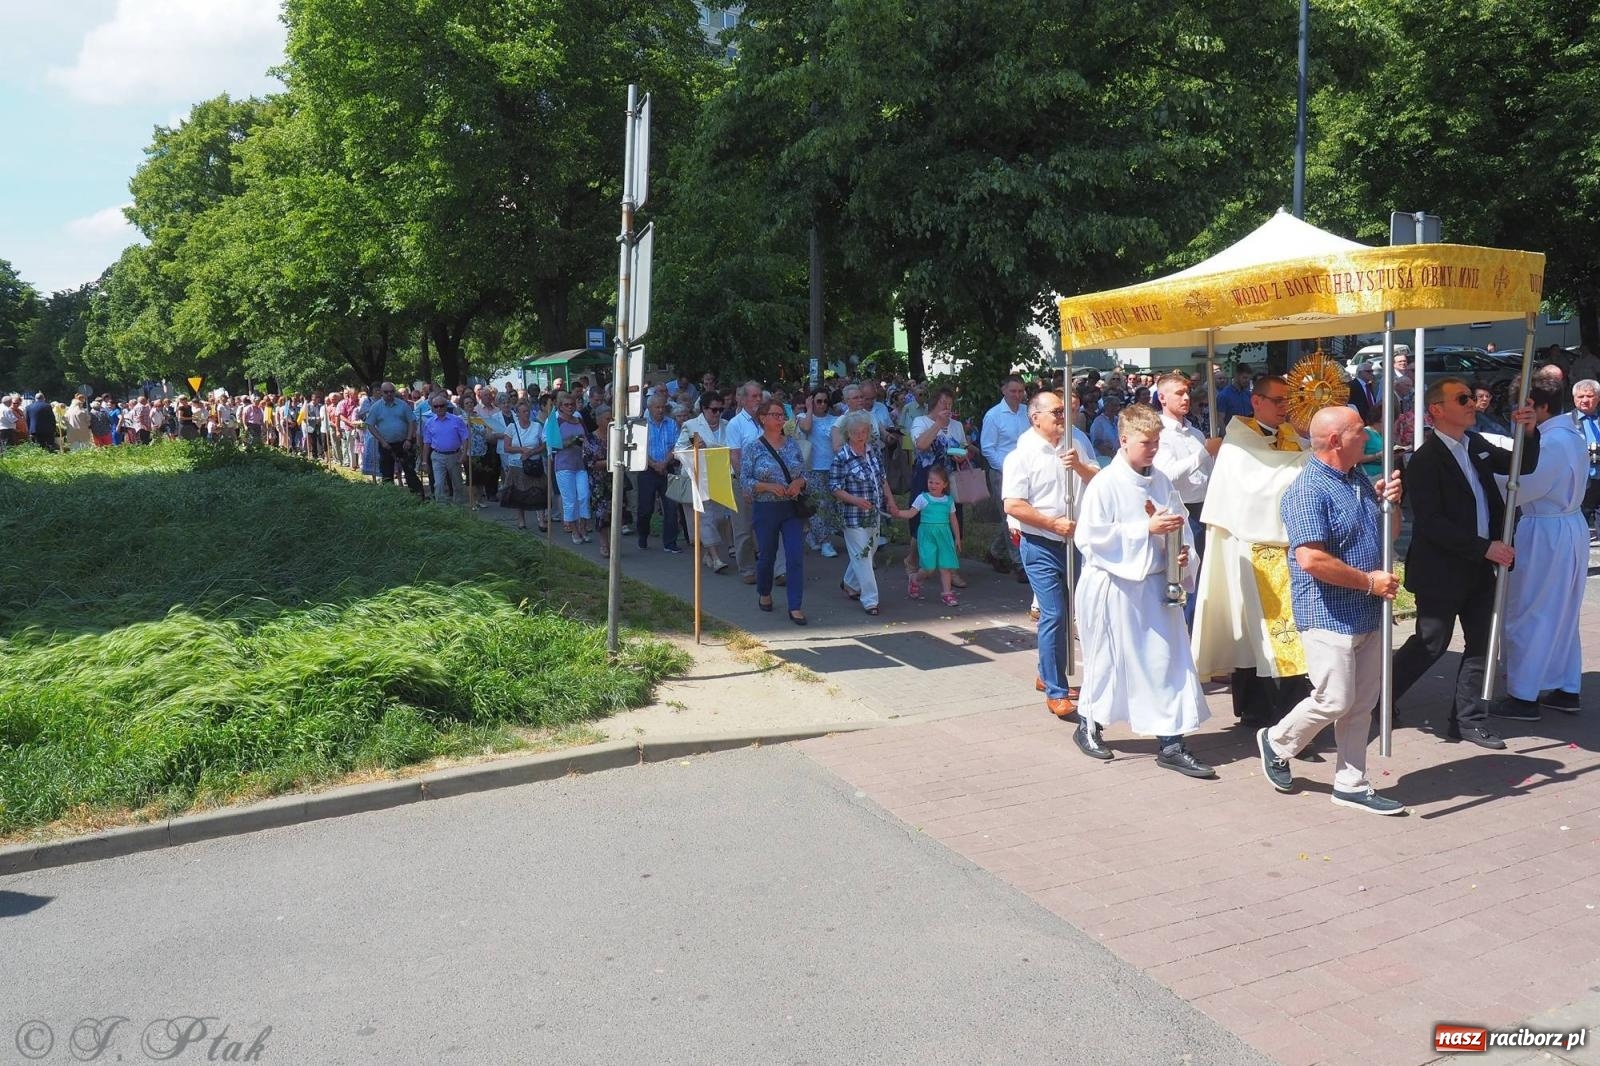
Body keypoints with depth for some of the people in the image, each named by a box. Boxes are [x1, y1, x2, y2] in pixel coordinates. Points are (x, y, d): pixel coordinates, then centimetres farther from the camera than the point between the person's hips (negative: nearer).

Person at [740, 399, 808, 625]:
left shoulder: (792, 444, 6)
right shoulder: (752, 448, -4)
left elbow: (803, 473, 12)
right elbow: (744, 481, -6)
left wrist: (799, 483, -10)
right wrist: (769, 487, -19)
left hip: (792, 508, 2)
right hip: (766, 510, -2)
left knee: (796, 557, -6)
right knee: (767, 555, 12)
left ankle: (795, 607, -1)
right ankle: (764, 594, 39)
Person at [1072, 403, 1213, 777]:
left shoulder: (1161, 482, 5)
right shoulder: (1105, 484, -13)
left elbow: (1181, 525, 15)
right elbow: (1091, 536, -20)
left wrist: (1183, 550, -7)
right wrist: (1147, 529, -22)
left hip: (1156, 584, 6)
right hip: (1114, 586, -5)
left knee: (1169, 660, 2)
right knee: (1108, 662, 10)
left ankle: (1170, 744, 9)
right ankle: (1088, 726, 32)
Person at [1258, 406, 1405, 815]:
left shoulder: (1359, 480, 12)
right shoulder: (1308, 490, -18)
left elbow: (1387, 534, 23)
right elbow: (1312, 560, -26)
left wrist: (1391, 502, 2)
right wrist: (1369, 581, -17)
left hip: (1367, 614, 9)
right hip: (1329, 615, -9)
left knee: (1362, 703, 12)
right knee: (1335, 700, -5)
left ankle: (1351, 784, 22)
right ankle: (1277, 742, 21)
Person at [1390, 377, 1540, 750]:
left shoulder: (1476, 445, 7)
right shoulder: (1425, 460, -17)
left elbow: (1522, 466, 13)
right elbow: (1431, 523, -21)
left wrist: (1528, 432, -7)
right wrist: (1485, 548, -21)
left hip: (1479, 567, 8)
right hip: (1441, 571, -8)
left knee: (1481, 642, 10)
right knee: (1431, 644, 2)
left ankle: (1467, 719, 19)